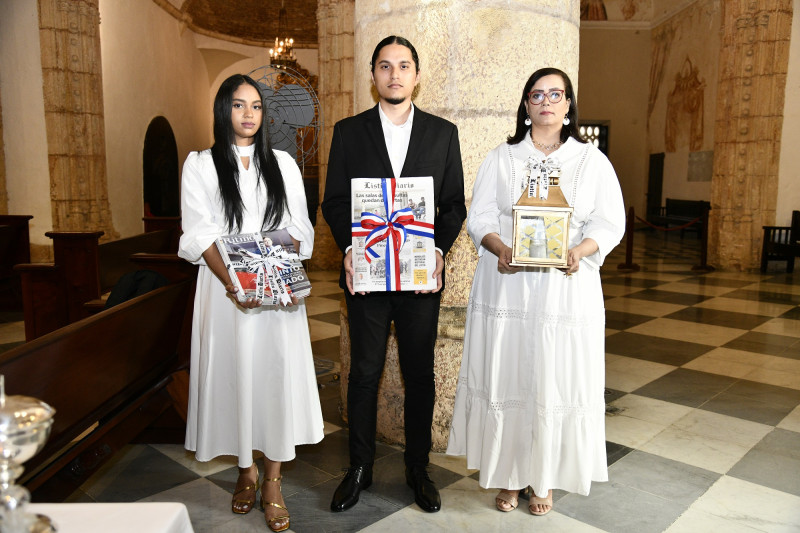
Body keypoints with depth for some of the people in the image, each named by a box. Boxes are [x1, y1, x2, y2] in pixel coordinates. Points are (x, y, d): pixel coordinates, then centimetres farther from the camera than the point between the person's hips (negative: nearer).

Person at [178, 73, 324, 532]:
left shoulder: (283, 164, 12)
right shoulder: (201, 165, 5)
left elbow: (299, 229, 7)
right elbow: (199, 235, -4)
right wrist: (231, 283, -19)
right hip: (226, 288, -1)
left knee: (279, 373, -2)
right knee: (236, 372, 4)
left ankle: (274, 482, 9)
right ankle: (247, 470, 24)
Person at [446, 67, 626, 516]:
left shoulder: (593, 161, 7)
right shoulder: (501, 158, 9)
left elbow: (610, 223, 2)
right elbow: (480, 217, 3)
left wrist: (579, 252, -17)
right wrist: (501, 249, -17)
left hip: (567, 287, 0)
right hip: (507, 287, 1)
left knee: (556, 381, 3)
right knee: (506, 378, 4)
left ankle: (546, 479, 20)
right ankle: (509, 474, 20)